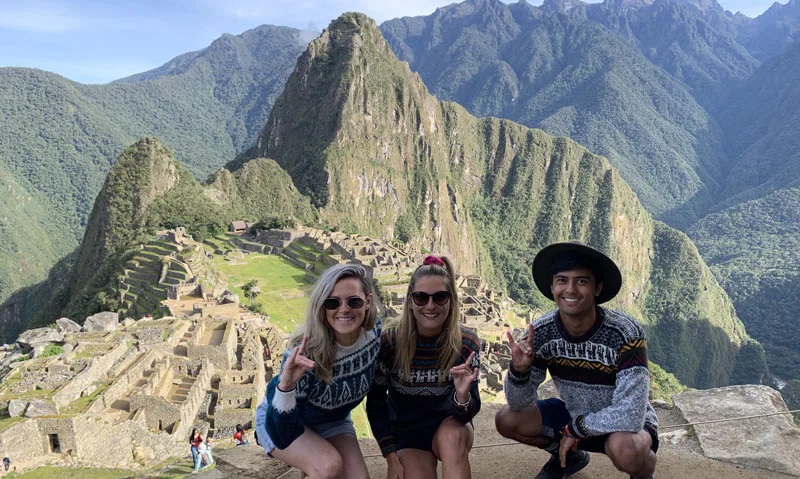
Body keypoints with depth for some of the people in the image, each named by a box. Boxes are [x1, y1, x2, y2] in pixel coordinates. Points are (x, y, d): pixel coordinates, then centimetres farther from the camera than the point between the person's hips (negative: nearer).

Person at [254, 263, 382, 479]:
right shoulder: (306, 352, -36)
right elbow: (282, 437, -35)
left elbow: (378, 386, -2)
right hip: (283, 420, -4)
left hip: (333, 421, 5)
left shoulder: (375, 332, -22)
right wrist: (285, 385, -52)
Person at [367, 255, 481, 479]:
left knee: (454, 435, -33)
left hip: (448, 427, 0)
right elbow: (375, 401, -6)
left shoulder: (466, 343, -17)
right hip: (407, 434, 1)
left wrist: (463, 397, -41)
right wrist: (391, 457, -11)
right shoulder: (390, 341, -19)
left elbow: (469, 413, -18)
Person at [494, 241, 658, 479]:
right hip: (575, 414, 5)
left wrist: (575, 428, -21)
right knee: (507, 420, -11)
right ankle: (569, 456, 17)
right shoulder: (541, 332, -17)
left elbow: (629, 416, -33)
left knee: (624, 449, -37)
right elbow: (520, 404, -12)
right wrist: (519, 369, -33)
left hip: (626, 422, -4)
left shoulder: (625, 333, -30)